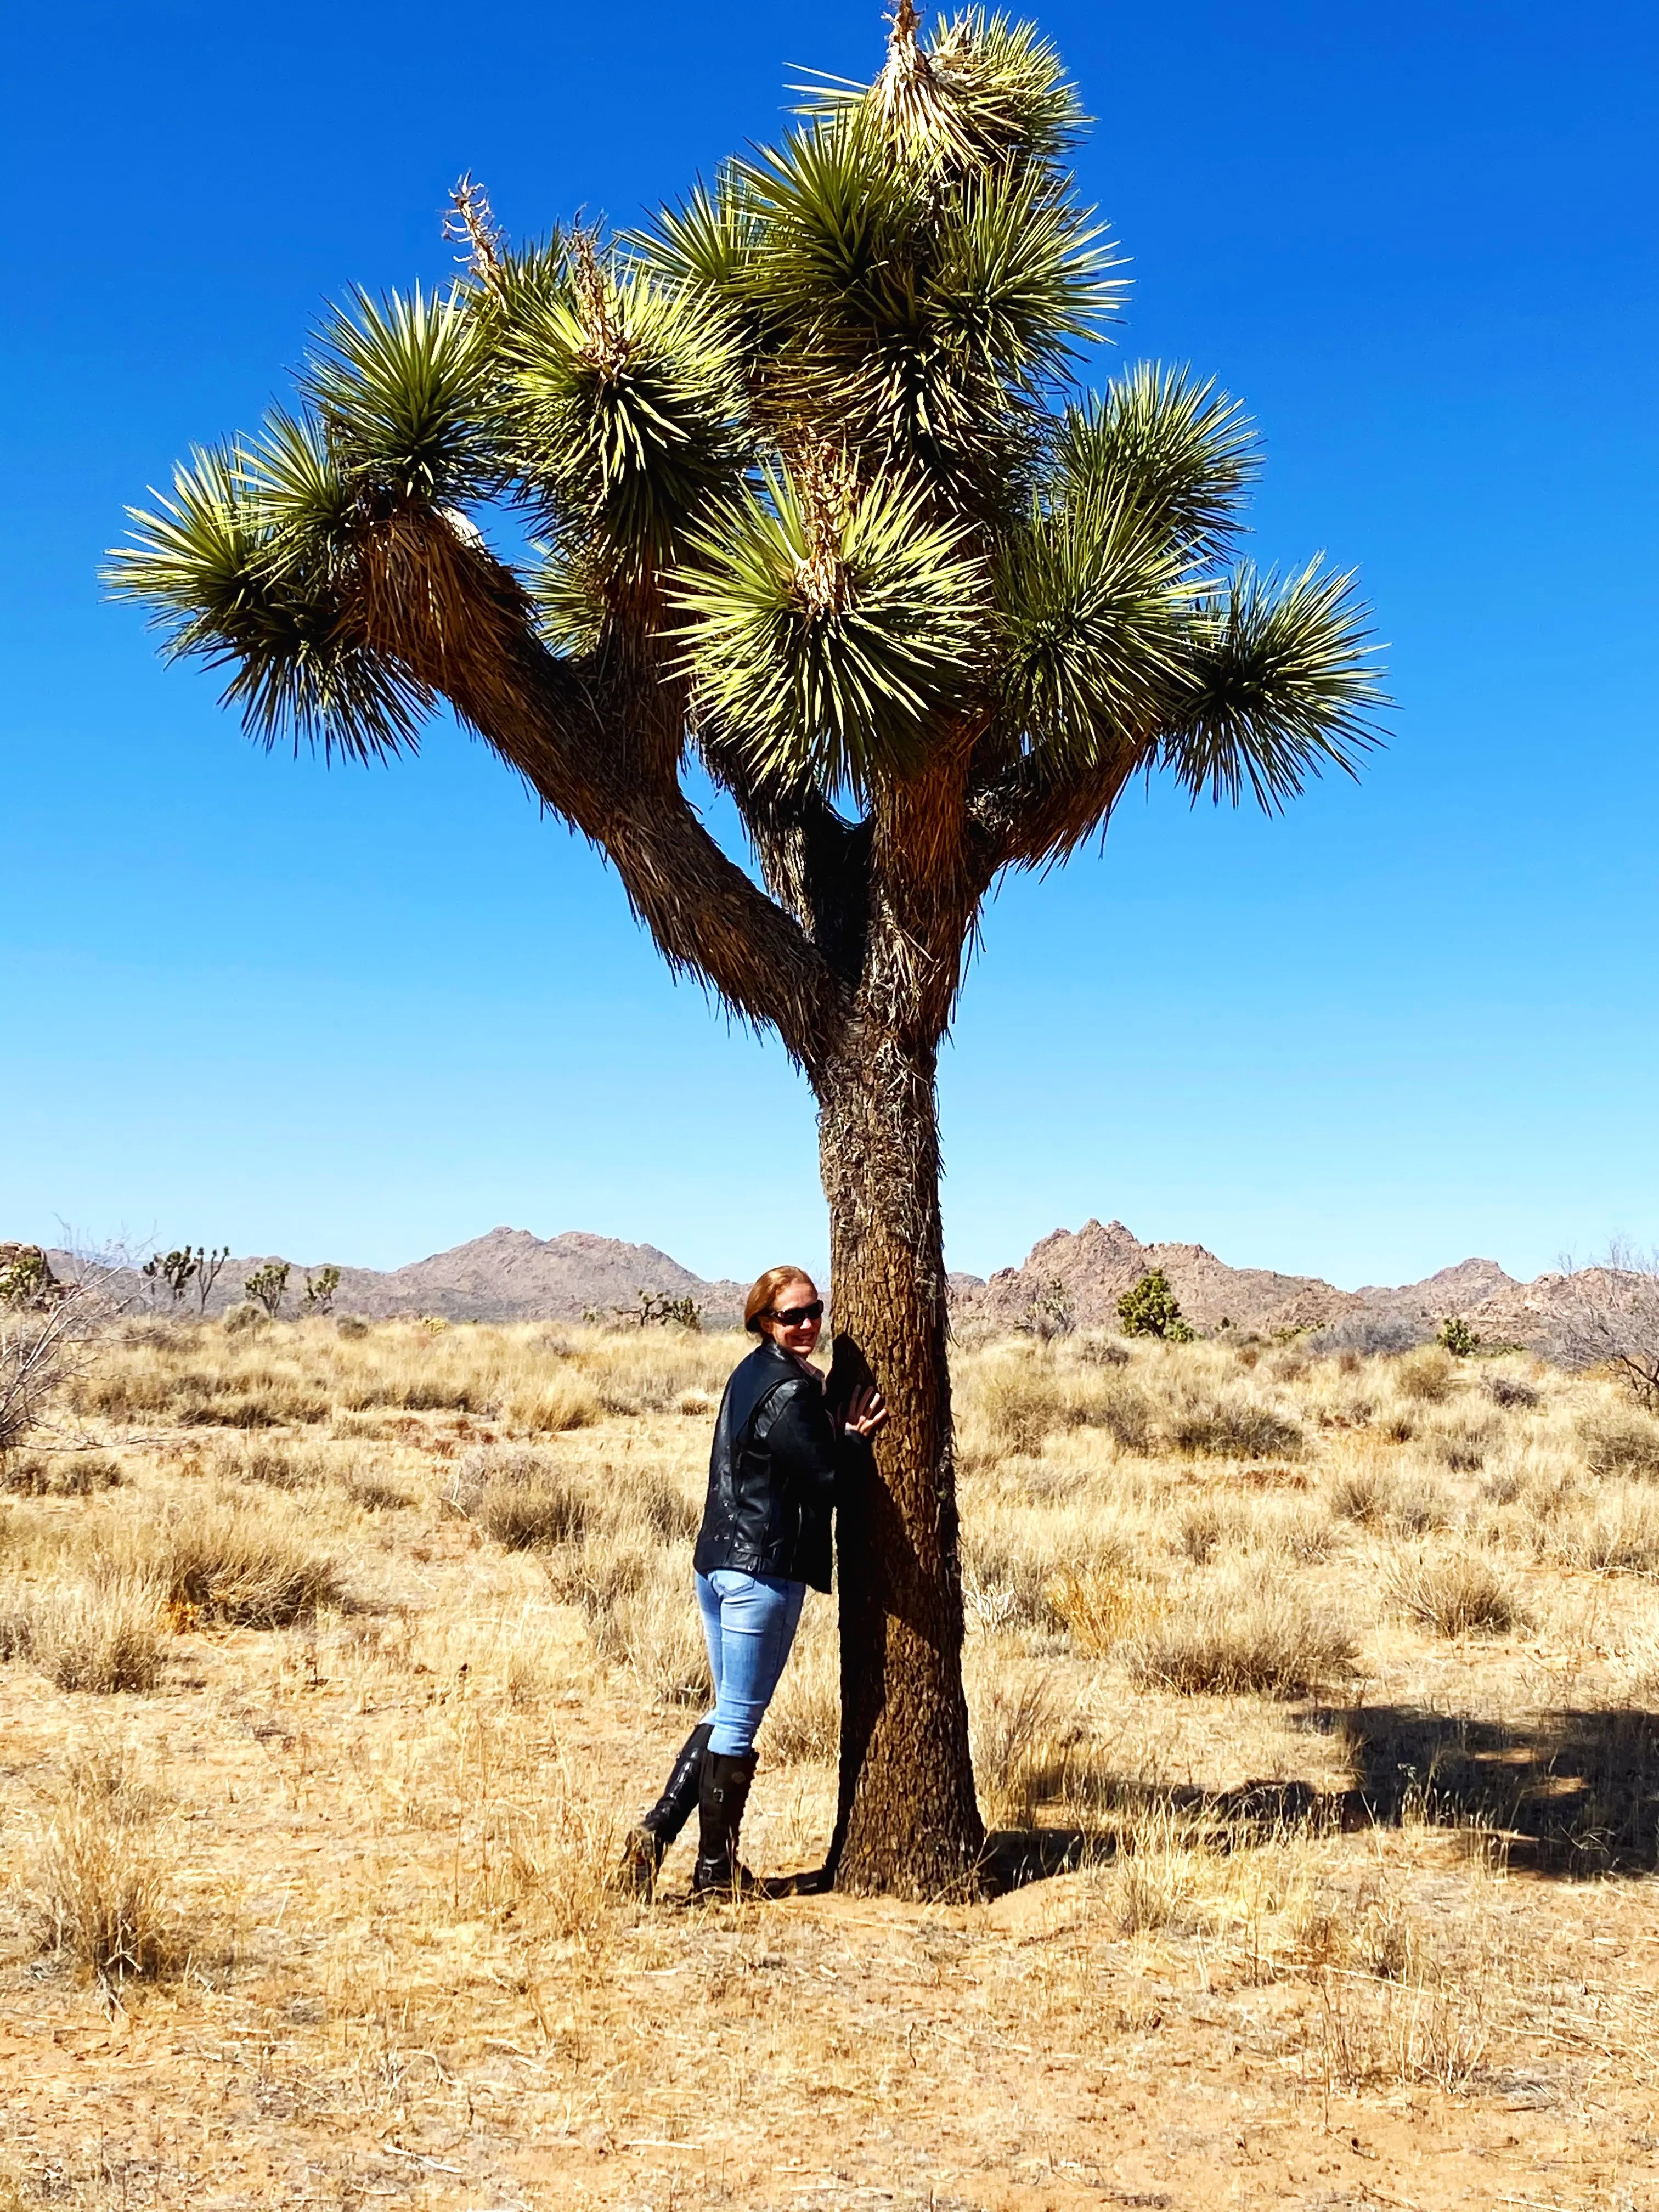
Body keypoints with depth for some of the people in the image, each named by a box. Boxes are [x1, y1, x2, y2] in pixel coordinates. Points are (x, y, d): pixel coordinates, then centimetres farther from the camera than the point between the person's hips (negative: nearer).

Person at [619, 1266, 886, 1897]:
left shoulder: (750, 1374, 13)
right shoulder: (792, 1391, -16)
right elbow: (825, 1483, -14)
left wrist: (837, 1433, 9)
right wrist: (853, 1437, 1)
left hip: (715, 1562, 9)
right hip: (763, 1572, -9)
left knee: (727, 1712, 21)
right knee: (739, 1722, 2)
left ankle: (656, 1831, 14)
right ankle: (716, 1869, 13)